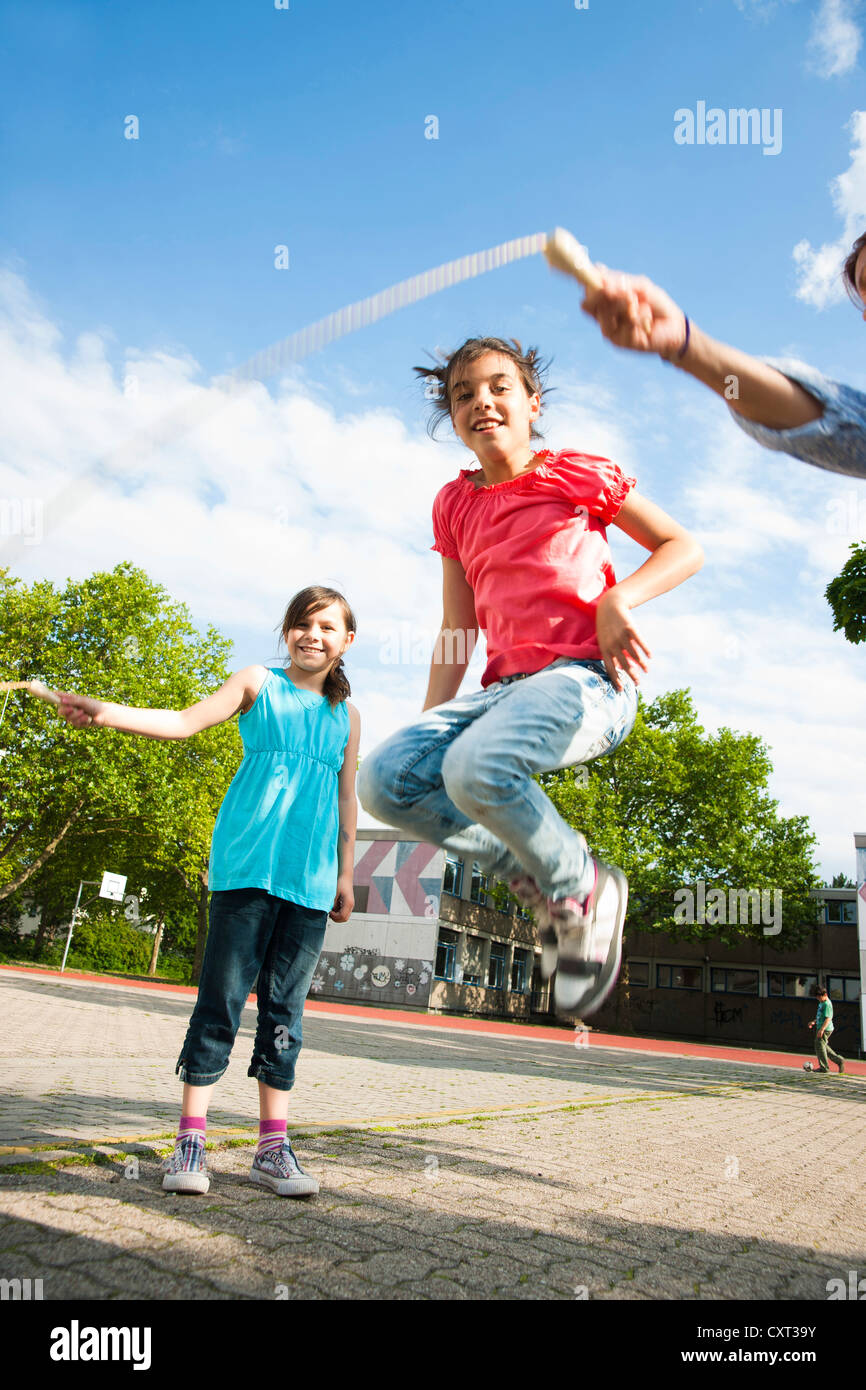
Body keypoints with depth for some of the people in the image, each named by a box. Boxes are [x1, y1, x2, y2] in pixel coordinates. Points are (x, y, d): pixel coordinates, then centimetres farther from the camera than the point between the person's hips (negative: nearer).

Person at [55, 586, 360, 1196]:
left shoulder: (346, 715, 15)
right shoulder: (258, 684, 6)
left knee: (285, 1008, 6)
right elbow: (186, 721, -6)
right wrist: (105, 712, -19)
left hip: (310, 878, 3)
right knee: (222, 996, -2)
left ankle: (273, 1146, 14)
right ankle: (191, 1139, 8)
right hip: (247, 866, -3)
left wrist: (345, 875, 15)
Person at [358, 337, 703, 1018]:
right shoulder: (455, 506, 18)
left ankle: (584, 889, -5)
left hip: (586, 676, -5)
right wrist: (429, 724, 8)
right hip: (507, 683, 6)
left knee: (476, 767, -34)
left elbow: (684, 548, 8)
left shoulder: (578, 473, 5)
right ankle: (540, 880, -1)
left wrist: (619, 598, -11)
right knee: (383, 778, -16)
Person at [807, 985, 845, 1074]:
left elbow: (828, 1018, -23)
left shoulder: (827, 1004, -17)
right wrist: (814, 1022, 17)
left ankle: (824, 1067, 2)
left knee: (819, 1046, -5)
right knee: (824, 1047, 15)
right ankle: (839, 1060, 19)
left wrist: (822, 1029, -28)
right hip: (821, 1028, 10)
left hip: (825, 1029, -10)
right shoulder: (821, 1003, 14)